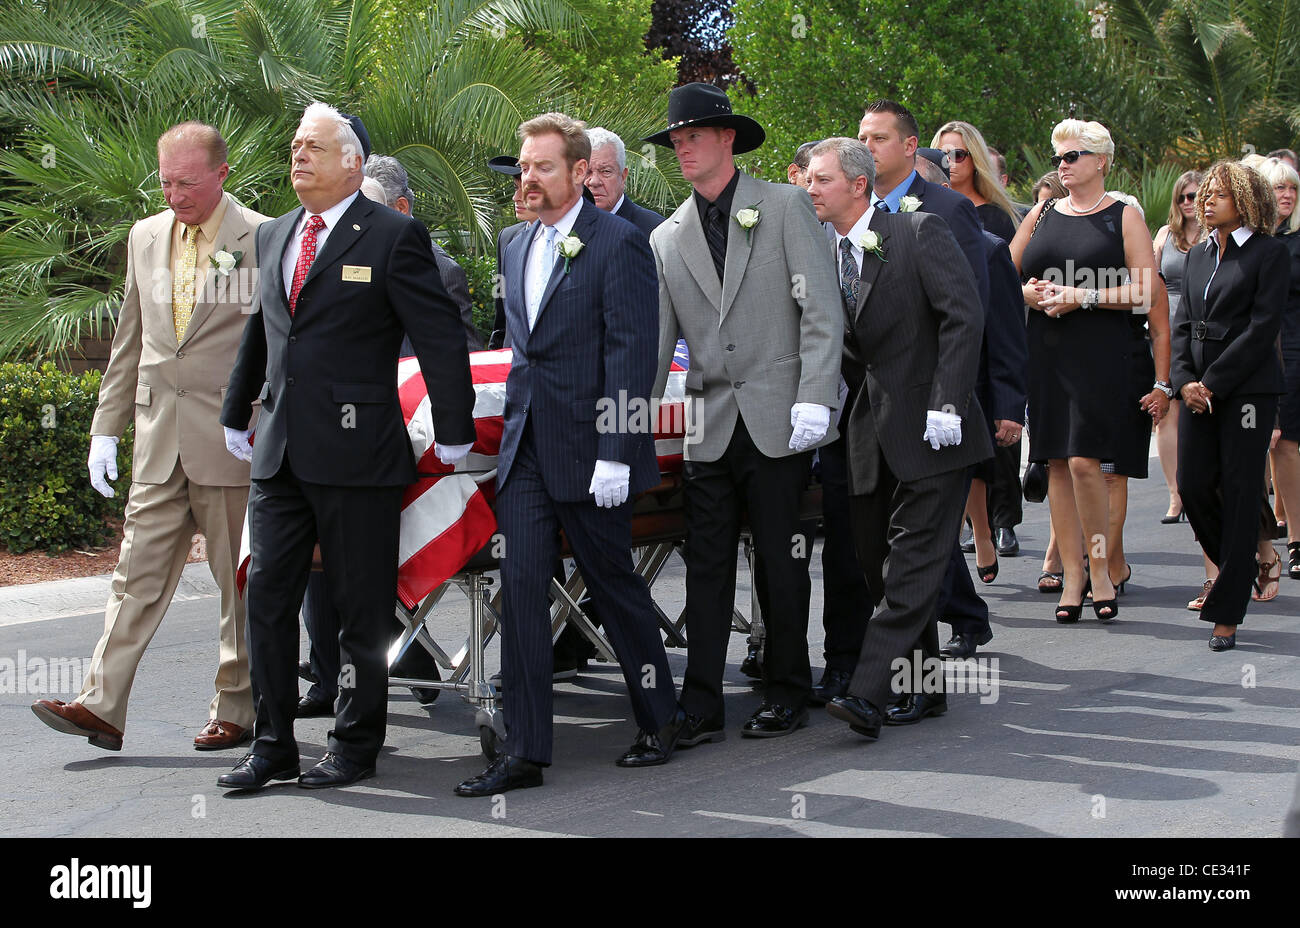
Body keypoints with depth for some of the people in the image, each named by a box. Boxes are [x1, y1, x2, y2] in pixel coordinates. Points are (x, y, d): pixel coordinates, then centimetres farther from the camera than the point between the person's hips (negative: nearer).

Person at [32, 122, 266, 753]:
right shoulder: (145, 238, 12)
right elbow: (129, 342, 17)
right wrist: (105, 428, 12)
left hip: (231, 441, -5)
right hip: (159, 440, 5)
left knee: (240, 581, 5)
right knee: (138, 574, 1)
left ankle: (236, 711, 14)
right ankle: (101, 706, -1)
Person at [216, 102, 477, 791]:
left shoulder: (393, 236, -5)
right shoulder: (273, 235, 15)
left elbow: (439, 336, -6)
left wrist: (453, 430, -6)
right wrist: (236, 415, 29)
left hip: (356, 450, -6)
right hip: (279, 451, 6)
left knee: (361, 606, 3)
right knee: (268, 594, 6)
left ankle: (355, 747, 14)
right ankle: (273, 746, 14)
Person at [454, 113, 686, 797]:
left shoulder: (619, 243, -9)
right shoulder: (518, 248, 14)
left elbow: (630, 353, -14)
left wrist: (614, 455, -18)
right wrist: (518, 425, 14)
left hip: (589, 451, -6)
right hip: (525, 445, 6)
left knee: (613, 584, 6)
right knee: (520, 585, -2)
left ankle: (660, 719, 26)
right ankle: (524, 751, -1)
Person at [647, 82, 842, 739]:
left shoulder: (785, 206, 2)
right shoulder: (667, 239, 13)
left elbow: (822, 310, -4)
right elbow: (655, 341, 12)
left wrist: (813, 398, -13)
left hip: (777, 420, -3)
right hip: (710, 426, 3)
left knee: (781, 562, 3)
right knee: (706, 567, 3)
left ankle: (787, 696, 16)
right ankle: (701, 708, 6)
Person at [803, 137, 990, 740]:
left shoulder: (917, 234, -6)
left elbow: (963, 315, -12)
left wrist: (946, 403, -18)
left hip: (929, 429, -7)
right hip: (872, 432, 7)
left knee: (911, 562, -10)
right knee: (879, 561, 9)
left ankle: (869, 694, -17)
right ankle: (920, 688, 20)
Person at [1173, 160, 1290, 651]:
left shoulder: (1269, 253, -5)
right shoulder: (1198, 255, 15)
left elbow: (1262, 328, -11)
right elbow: (1183, 324, 13)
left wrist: (1212, 382, -14)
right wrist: (1185, 380, -3)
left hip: (1247, 386, -6)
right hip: (1200, 389, 6)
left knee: (1240, 492, -3)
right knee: (1192, 485, 0)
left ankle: (1226, 614, 1)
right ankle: (1246, 563, 26)